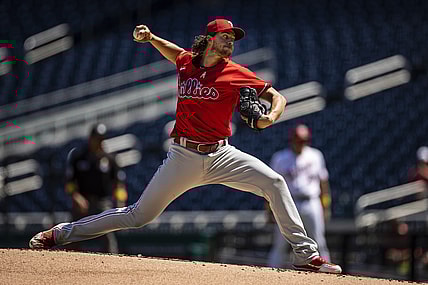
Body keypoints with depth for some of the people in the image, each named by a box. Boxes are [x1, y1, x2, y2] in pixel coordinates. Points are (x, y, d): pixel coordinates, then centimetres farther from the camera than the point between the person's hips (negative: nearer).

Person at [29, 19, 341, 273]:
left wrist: (271, 117, -22)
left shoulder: (236, 74, -3)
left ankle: (305, 253, -15)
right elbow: (173, 51, 30)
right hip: (184, 156, 0)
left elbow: (277, 96, 0)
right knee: (140, 215, 1)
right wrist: (150, 38, 13)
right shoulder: (186, 62, 5)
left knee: (274, 182, -21)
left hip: (221, 155, 0)